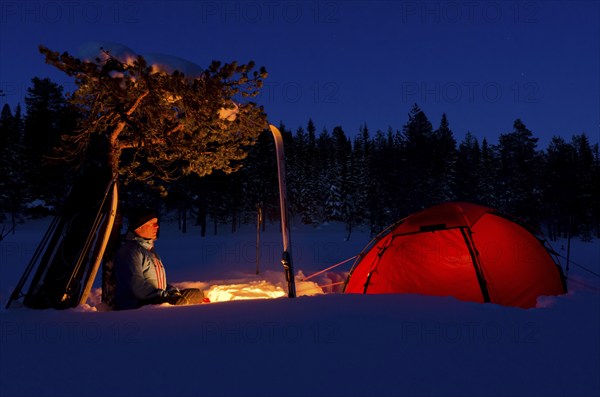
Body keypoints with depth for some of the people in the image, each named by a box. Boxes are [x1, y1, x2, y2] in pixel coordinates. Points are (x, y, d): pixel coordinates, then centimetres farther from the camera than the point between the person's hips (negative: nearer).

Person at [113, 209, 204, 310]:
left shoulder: (150, 249, 20)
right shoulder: (130, 251, -12)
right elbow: (138, 287, -23)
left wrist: (175, 292, 6)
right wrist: (169, 297, -24)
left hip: (155, 301, 10)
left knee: (197, 293, -2)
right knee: (181, 301, -31)